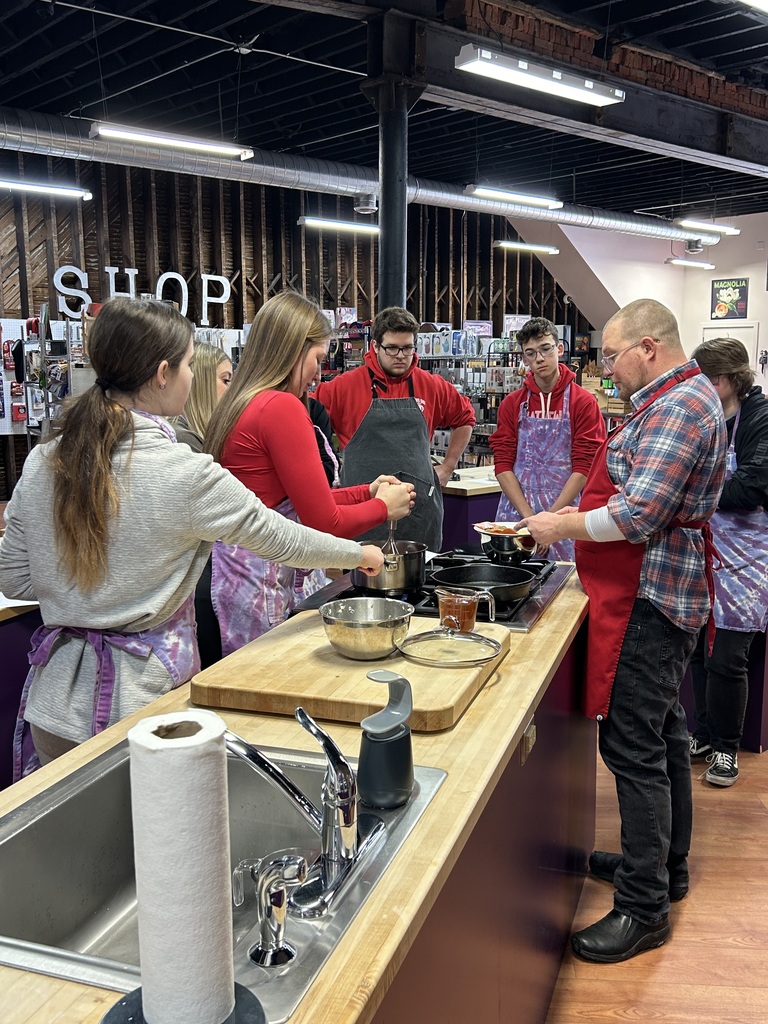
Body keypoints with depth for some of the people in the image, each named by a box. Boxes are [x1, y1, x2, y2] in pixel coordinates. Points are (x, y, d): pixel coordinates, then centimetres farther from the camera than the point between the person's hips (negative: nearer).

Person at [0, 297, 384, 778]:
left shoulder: (41, 465, -4)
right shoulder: (185, 475, -19)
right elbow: (279, 538, -7)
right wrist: (360, 554, 10)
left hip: (56, 706, 6)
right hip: (141, 698, -5)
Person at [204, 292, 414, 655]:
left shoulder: (242, 404, 10)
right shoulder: (283, 407, -17)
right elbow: (325, 523, -16)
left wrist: (367, 491, 18)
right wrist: (383, 506, 1)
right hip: (256, 587, -9)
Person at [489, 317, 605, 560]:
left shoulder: (584, 402, -2)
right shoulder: (512, 404, 6)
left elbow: (584, 466, -7)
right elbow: (503, 463, 1)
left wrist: (550, 517, -13)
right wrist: (529, 517, -9)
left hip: (563, 511, -2)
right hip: (515, 511, 2)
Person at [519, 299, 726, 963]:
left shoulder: (678, 406, -18)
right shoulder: (684, 397, 16)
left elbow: (638, 515, -26)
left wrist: (563, 527, -12)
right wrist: (576, 515, 12)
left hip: (650, 599, -11)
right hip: (668, 592, 11)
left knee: (633, 746, -6)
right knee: (664, 737, 19)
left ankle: (644, 906, 6)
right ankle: (665, 865, 34)